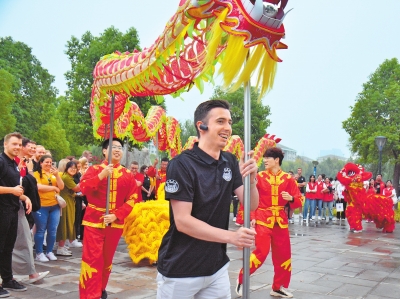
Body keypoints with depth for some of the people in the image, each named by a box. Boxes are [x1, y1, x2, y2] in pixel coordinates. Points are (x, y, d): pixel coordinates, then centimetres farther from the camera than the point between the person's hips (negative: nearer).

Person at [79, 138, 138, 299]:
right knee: (92, 258, -5)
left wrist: (116, 215, -11)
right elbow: (84, 188, -14)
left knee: (107, 258, 14)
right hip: (94, 221, -2)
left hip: (116, 222, 3)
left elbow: (132, 199, 0)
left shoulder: (128, 175, 4)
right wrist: (102, 175, -24)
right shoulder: (94, 169, 0)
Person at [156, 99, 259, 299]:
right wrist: (231, 237, -28)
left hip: (217, 267, 5)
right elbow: (182, 221, -21)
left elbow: (251, 205, 1)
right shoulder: (182, 164, -17)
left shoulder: (230, 162, 2)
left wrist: (251, 180, -19)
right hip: (180, 270, -5)